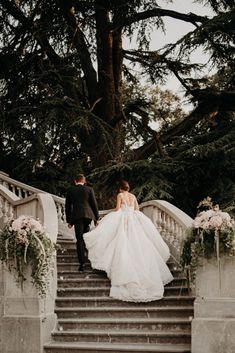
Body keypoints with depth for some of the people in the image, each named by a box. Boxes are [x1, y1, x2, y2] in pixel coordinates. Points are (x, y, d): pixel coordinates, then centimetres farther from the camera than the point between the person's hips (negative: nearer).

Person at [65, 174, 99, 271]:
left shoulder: (70, 190, 7)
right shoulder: (89, 189, 7)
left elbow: (68, 206, 9)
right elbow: (94, 204, 6)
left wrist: (69, 221, 15)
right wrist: (96, 218, 12)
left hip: (77, 216, -1)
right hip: (88, 215, 1)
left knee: (80, 240, -3)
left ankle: (82, 264, -8)